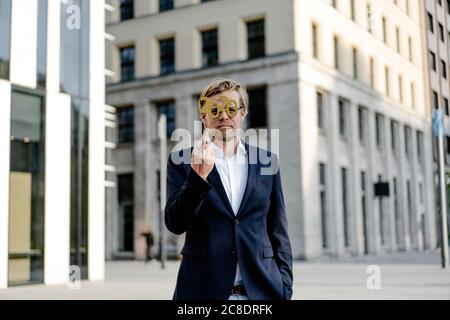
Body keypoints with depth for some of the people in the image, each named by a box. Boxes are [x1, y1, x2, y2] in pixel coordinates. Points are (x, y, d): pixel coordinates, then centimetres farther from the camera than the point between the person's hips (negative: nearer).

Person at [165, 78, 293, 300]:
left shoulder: (266, 160, 7)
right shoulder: (183, 160, 2)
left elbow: (278, 232, 9)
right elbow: (175, 224, -7)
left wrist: (284, 287, 3)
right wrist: (198, 175, -19)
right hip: (203, 290, -1)